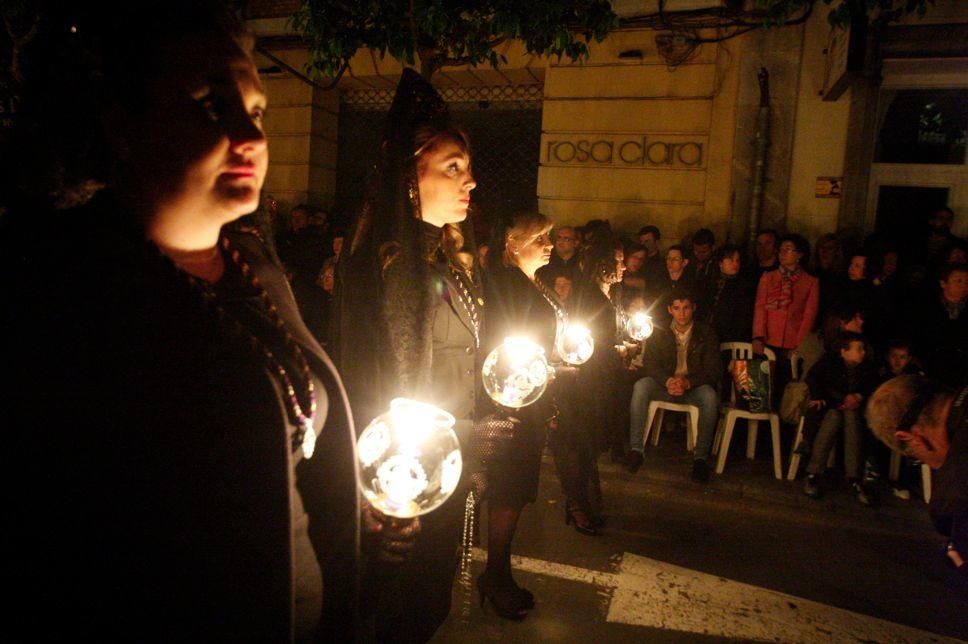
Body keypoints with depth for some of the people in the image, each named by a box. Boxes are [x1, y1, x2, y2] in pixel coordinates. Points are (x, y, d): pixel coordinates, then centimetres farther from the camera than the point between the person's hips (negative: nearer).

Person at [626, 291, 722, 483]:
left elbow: (714, 370, -6)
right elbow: (650, 363, -3)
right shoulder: (659, 332, 5)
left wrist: (688, 383, -25)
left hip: (693, 387, -1)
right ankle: (636, 450, -26)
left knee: (710, 396, -35)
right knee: (641, 386, -29)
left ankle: (701, 457, -23)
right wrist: (668, 381, -24)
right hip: (665, 385, 1)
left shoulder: (706, 334, 1)